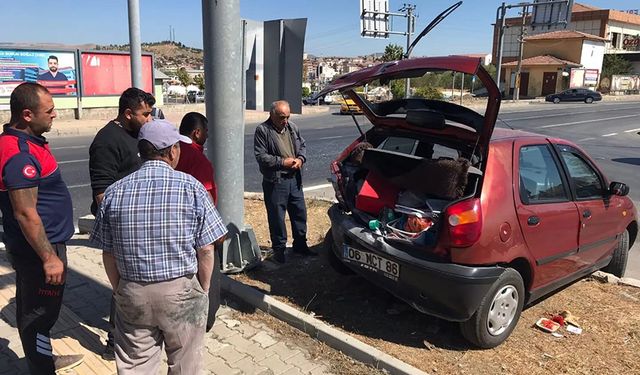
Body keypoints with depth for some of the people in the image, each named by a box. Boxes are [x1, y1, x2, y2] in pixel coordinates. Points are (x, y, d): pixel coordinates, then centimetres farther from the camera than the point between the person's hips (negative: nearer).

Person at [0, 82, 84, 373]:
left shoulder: (26, 141, 7)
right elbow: (25, 214, -26)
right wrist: (49, 257, -22)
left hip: (35, 246, 10)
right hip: (38, 250, -10)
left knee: (34, 310, 24)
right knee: (39, 315, 5)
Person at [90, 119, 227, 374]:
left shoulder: (114, 192, -2)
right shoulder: (191, 187, -10)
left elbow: (108, 254, 3)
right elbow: (206, 250, -9)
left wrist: (119, 290, 16)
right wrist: (203, 289, 4)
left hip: (132, 295, 3)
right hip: (181, 291, -2)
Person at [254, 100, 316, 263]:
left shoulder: (292, 127, 10)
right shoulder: (262, 130, -9)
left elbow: (302, 145, 18)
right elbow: (261, 156, -13)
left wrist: (300, 159, -3)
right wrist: (282, 162, -17)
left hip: (294, 178, 6)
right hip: (275, 181, -6)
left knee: (300, 212, 14)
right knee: (277, 216, 2)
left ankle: (300, 245, 30)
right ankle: (278, 248, 18)